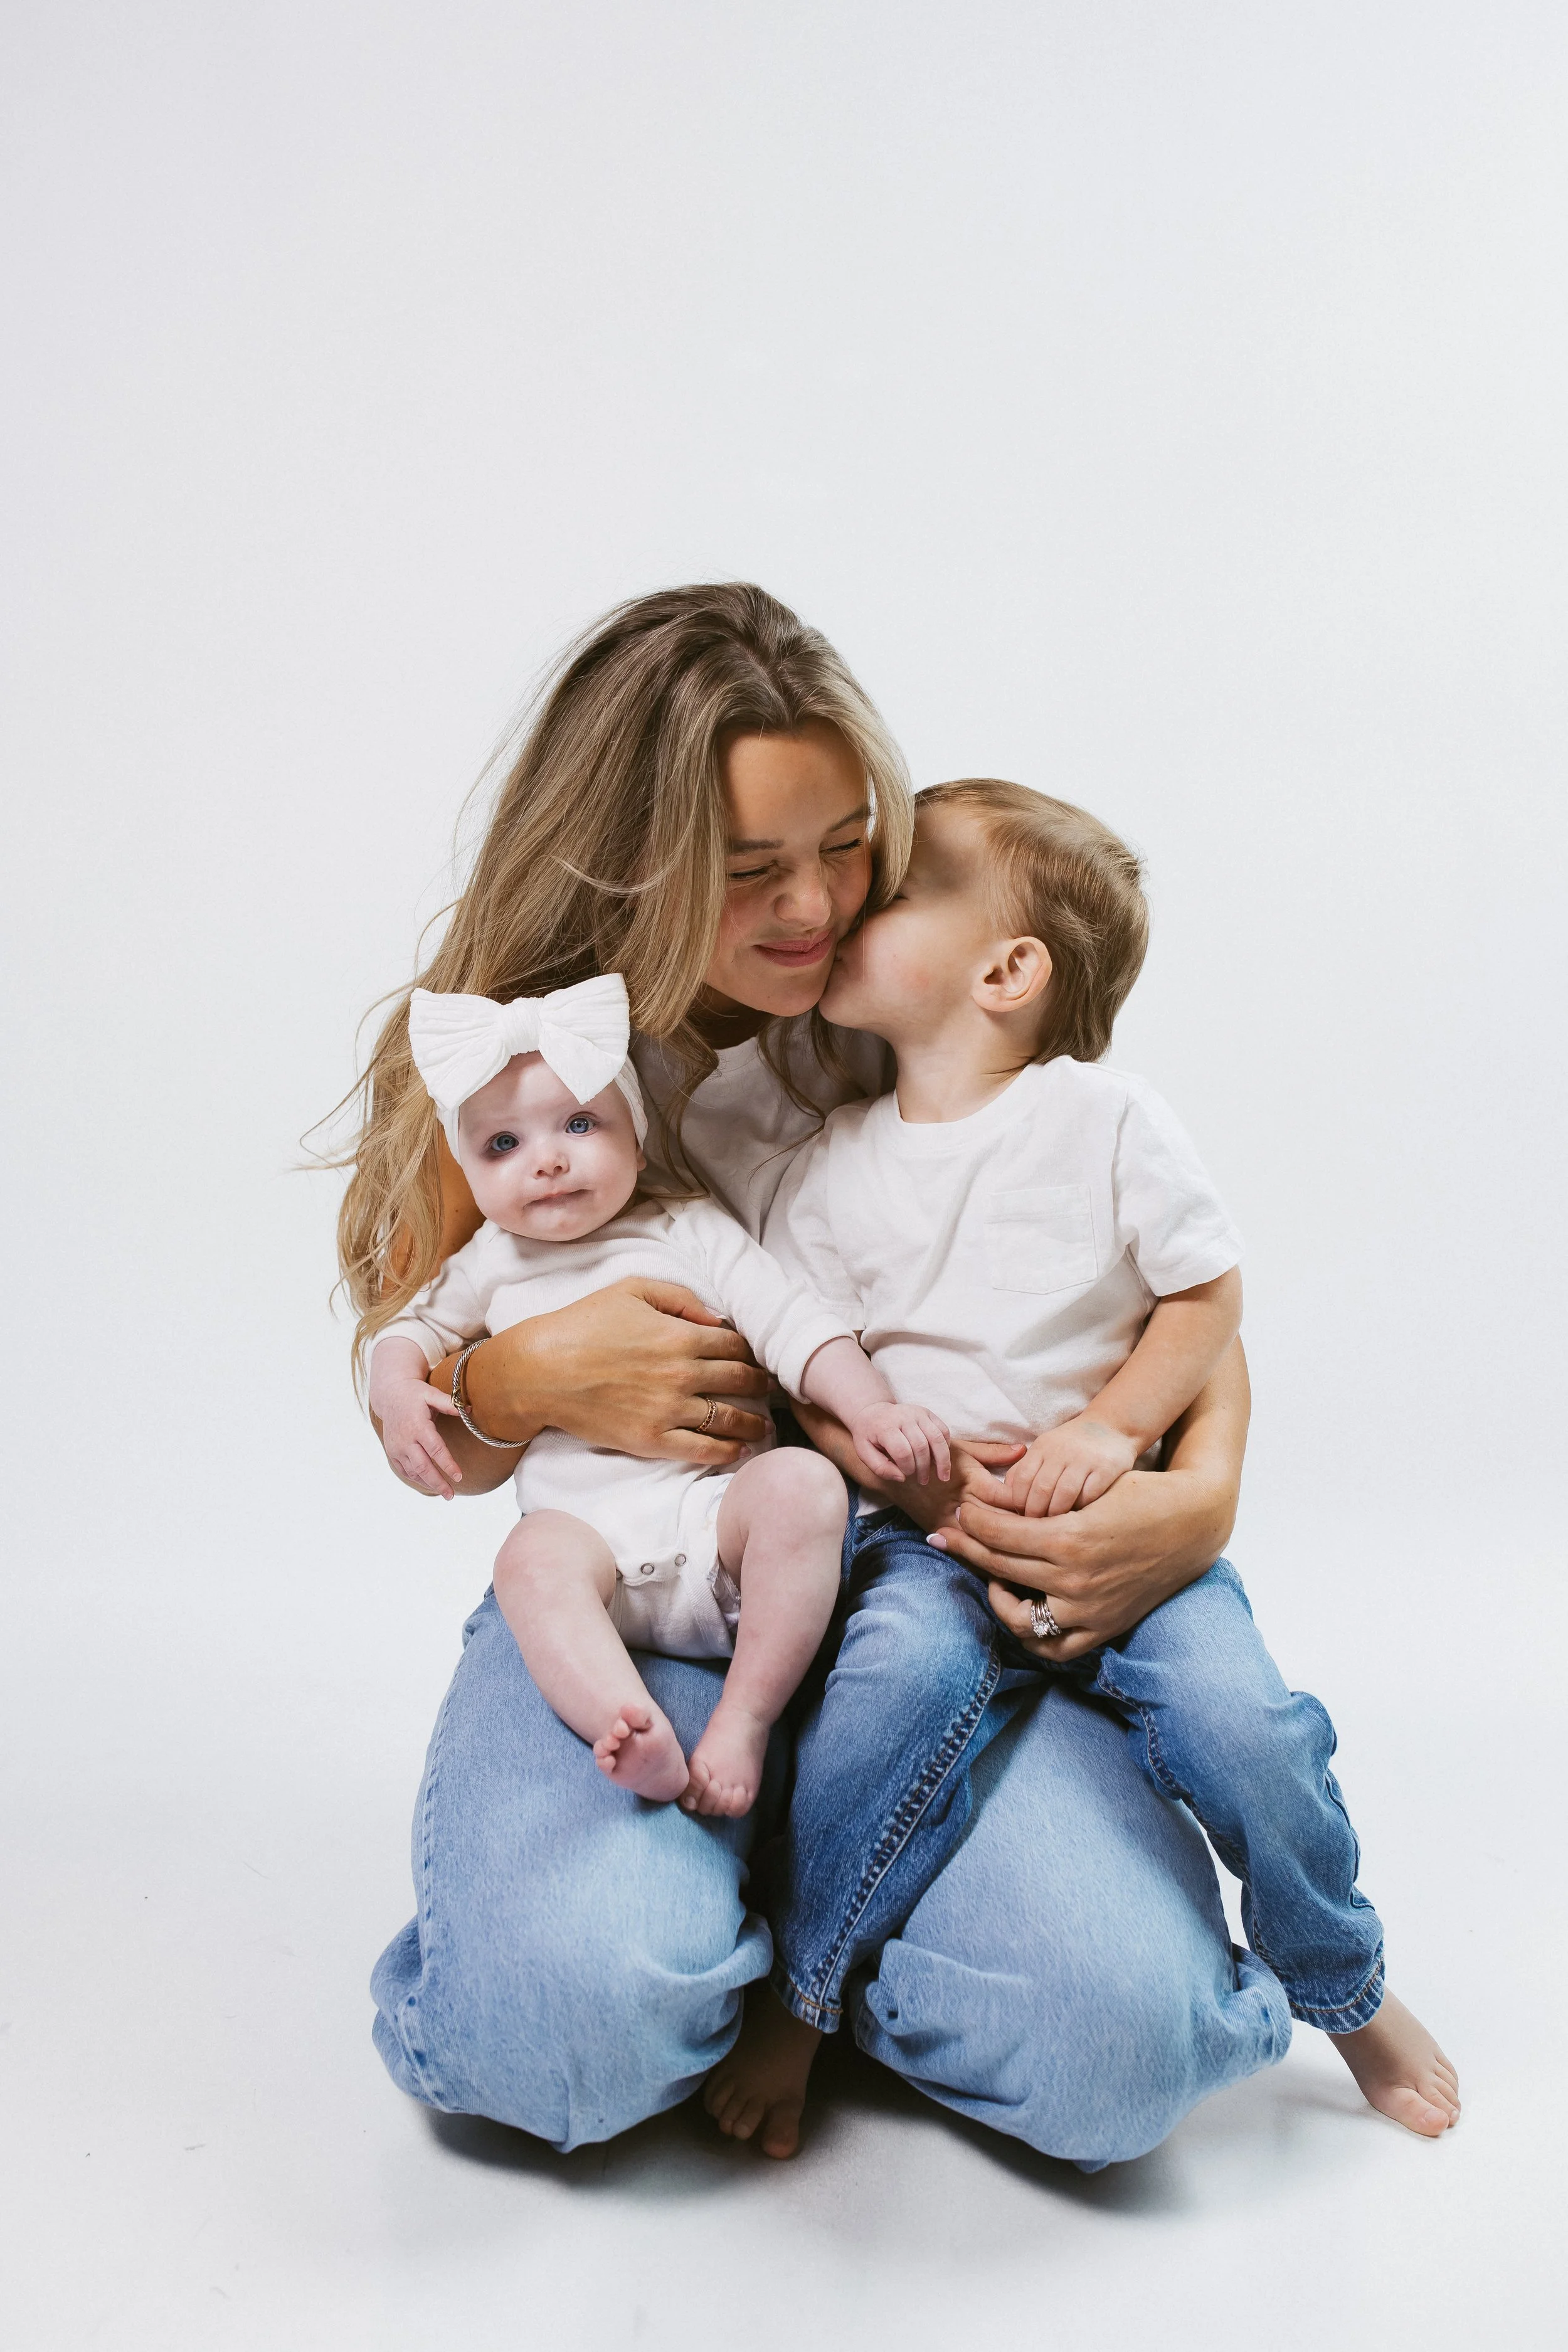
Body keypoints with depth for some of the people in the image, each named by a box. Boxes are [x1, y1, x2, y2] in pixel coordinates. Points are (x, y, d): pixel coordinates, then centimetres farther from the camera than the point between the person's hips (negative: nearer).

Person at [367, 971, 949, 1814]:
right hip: (590, 1529, 0)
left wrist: (870, 1410, -10)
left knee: (803, 1482, -30)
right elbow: (415, 1325, 31)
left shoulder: (691, 1230, 12)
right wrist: (397, 1392, 8)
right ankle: (645, 1743, -49)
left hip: (717, 1505, 0)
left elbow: (791, 1321, 5)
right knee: (532, 1556, -32)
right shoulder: (490, 1265, 18)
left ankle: (744, 1721, -26)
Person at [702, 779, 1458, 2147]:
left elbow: (1211, 1294, 1)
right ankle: (798, 1994, -7)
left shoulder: (1105, 1119, -2)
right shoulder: (831, 1172, 4)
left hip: (1122, 1516, 0)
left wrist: (1115, 1429, -15)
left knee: (1239, 1716, -21)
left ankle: (1349, 1988, 11)